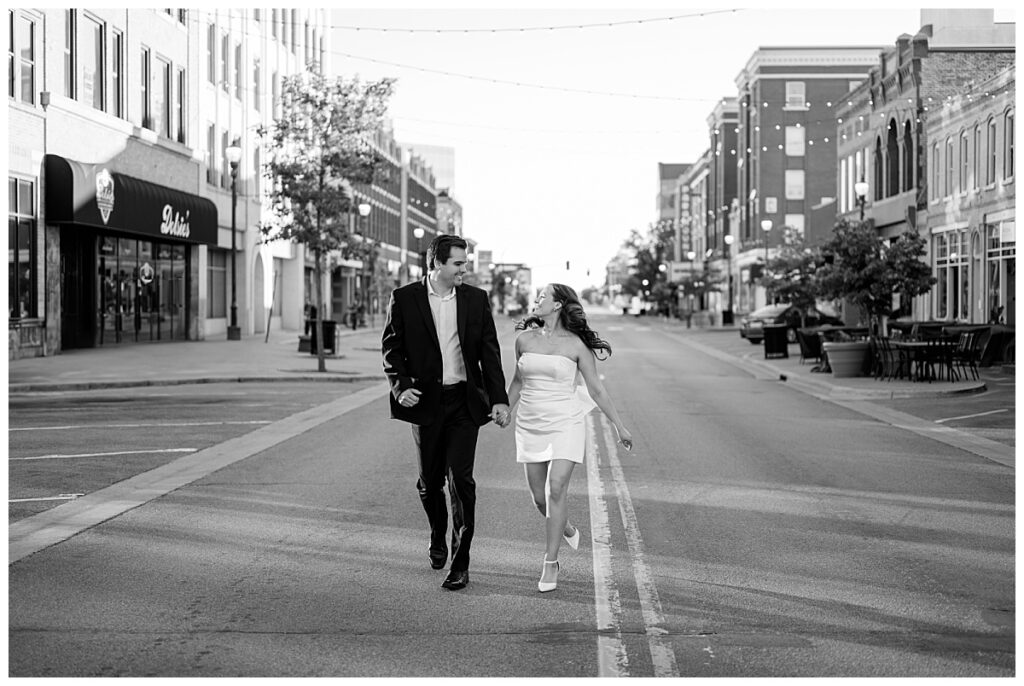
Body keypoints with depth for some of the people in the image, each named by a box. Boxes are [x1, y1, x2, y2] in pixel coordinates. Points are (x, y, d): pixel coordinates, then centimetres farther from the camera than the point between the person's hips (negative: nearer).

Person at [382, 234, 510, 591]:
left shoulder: (476, 299, 3)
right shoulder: (404, 299, -1)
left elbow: (489, 351, 5)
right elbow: (391, 347, 3)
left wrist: (499, 398, -3)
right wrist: (401, 386, -12)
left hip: (465, 401, 0)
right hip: (426, 401, 0)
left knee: (461, 479, -8)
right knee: (430, 480, 11)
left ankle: (460, 562, -1)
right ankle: (438, 537, 39)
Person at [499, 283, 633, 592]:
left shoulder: (576, 344, -4)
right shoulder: (525, 339, 6)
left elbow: (596, 389, 3)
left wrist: (620, 427, 3)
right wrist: (506, 409, 6)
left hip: (565, 424, -4)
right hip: (530, 425, 4)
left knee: (557, 488, -16)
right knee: (539, 497, 6)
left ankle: (551, 562, -8)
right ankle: (566, 529, 39)